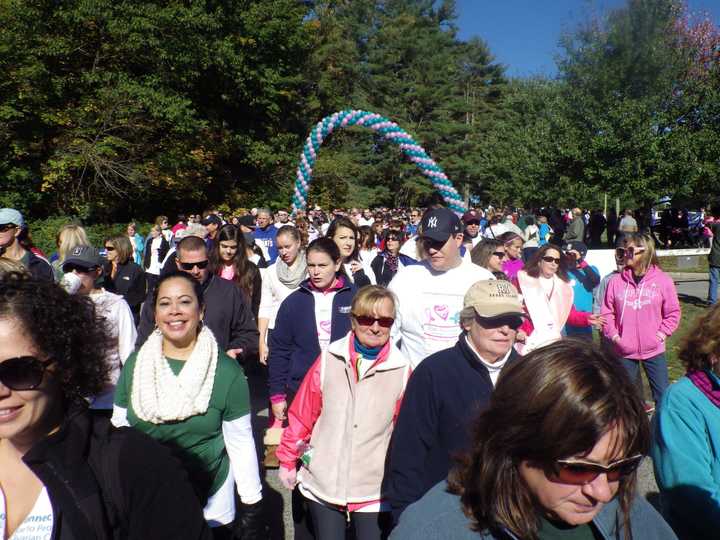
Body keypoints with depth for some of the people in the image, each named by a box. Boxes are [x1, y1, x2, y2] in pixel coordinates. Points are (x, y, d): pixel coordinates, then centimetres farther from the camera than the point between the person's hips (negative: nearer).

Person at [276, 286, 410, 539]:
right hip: (322, 484, 1)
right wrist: (287, 460, 6)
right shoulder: (329, 359, -8)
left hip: (374, 491, -1)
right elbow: (302, 414, 0)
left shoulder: (401, 370, -10)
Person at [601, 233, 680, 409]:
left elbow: (673, 312, 1)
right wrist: (614, 335, -8)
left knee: (663, 395, 6)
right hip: (624, 351, 1)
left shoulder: (663, 280, -5)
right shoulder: (616, 281, -3)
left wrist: (662, 333, -8)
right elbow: (607, 312, 1)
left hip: (654, 350, -1)